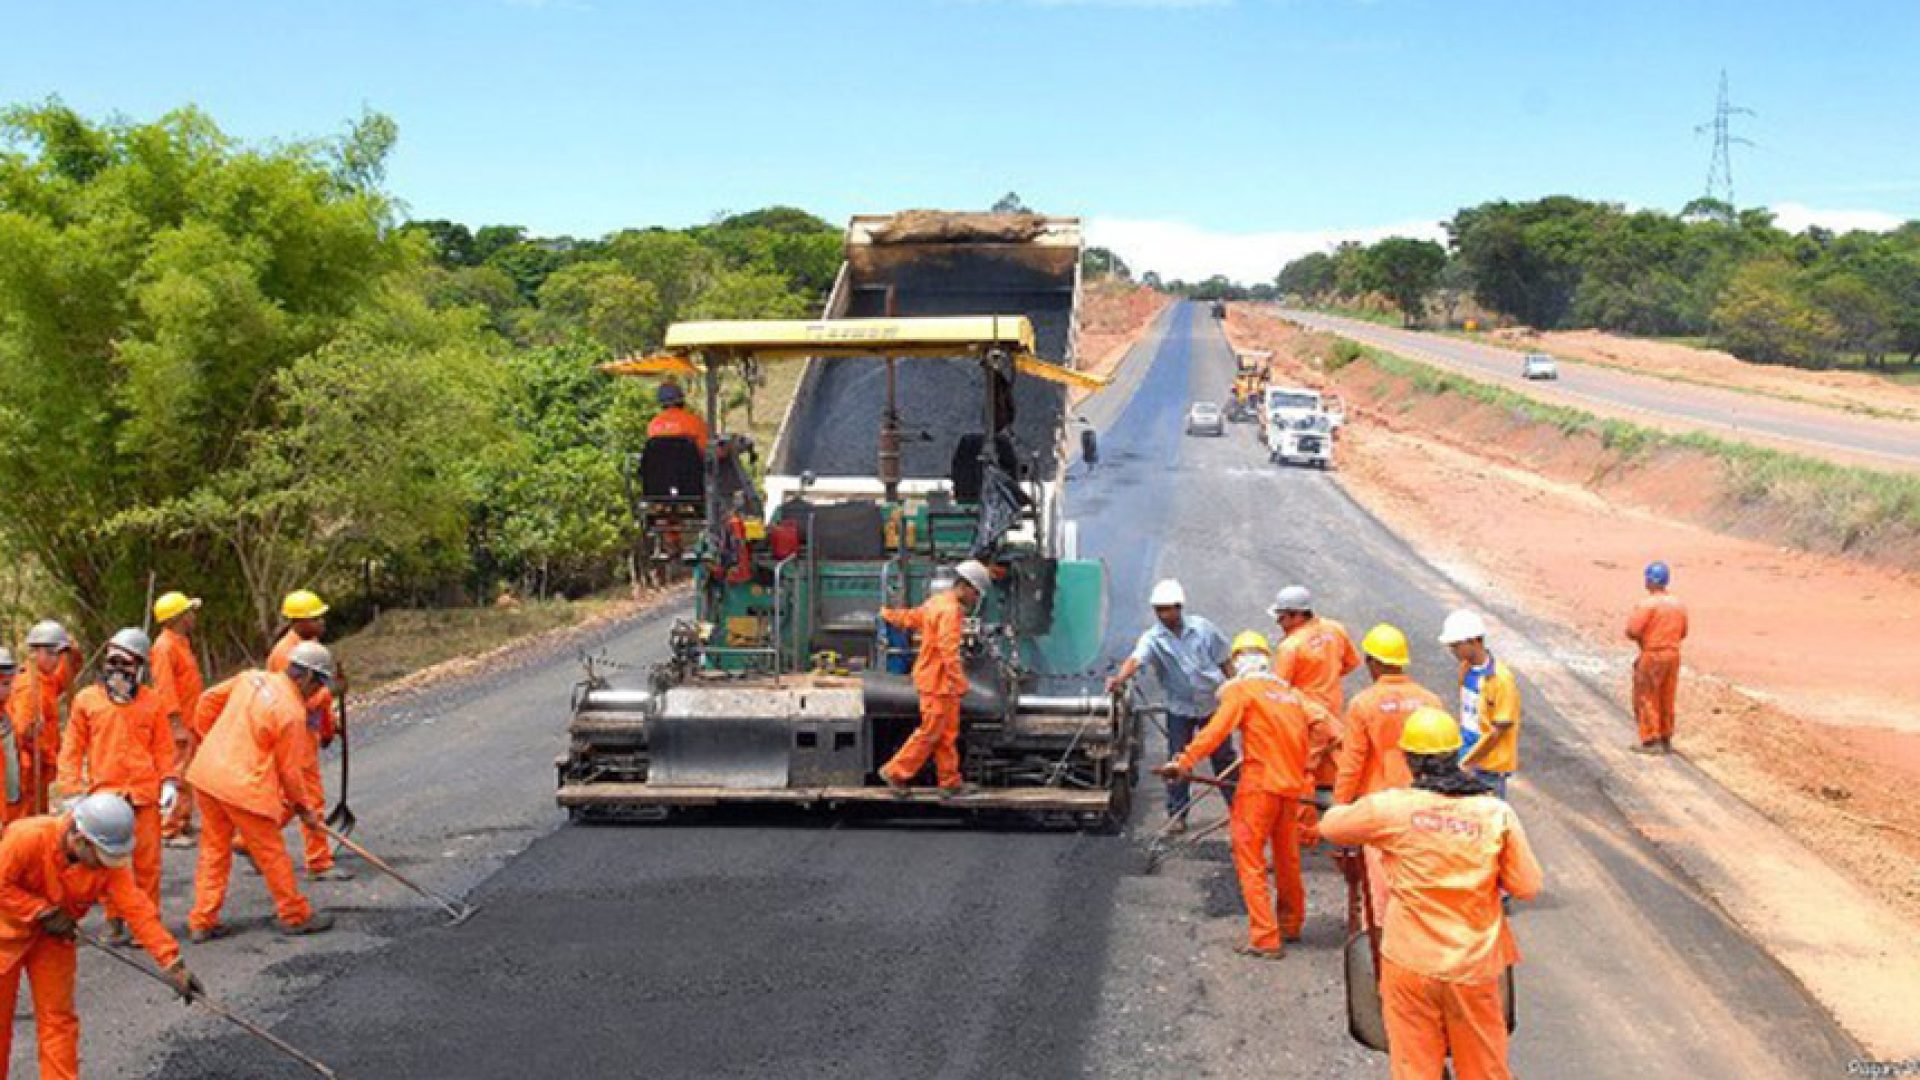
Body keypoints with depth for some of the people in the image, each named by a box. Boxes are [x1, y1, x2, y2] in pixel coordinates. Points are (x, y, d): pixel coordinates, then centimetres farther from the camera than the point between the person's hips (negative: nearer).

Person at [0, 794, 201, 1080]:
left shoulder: (110, 862, -21)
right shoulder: (29, 837, -33)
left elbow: (138, 910, -25)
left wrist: (172, 963, -31)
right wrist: (44, 912, -28)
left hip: (54, 936, 3)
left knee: (58, 1018, 3)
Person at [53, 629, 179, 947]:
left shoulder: (151, 701, 5)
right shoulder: (86, 700, 4)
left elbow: (163, 747, 9)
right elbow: (72, 749, 6)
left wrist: (169, 782, -1)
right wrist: (72, 791, 0)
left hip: (145, 795, 0)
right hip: (103, 795, 0)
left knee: (147, 861, 4)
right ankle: (115, 921, 19)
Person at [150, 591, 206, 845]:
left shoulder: (181, 642, 15)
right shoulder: (165, 646, -16)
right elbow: (164, 688, -21)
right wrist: (177, 725, -24)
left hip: (189, 724, 10)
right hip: (178, 725, -10)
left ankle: (184, 823, 25)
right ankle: (170, 830, -5)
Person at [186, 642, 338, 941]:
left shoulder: (252, 678, 5)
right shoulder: (292, 713, -15)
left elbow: (208, 699, 14)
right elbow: (290, 770, -8)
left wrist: (206, 737, 28)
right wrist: (304, 807, 6)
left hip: (207, 772, 7)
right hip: (243, 786, -7)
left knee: (214, 850, 16)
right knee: (271, 853, 7)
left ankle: (202, 922, 19)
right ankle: (296, 915, 20)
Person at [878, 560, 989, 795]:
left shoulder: (938, 602, 11)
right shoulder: (951, 610, -20)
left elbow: (910, 617, 25)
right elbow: (949, 650, -27)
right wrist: (960, 682, -28)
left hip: (937, 679, 10)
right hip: (938, 681, -10)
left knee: (948, 734, 12)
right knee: (930, 732, -2)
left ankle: (950, 781, 16)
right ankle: (895, 772, 7)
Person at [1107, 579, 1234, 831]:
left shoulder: (1203, 628, -8)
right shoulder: (1153, 638, -14)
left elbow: (1224, 662, 2)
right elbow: (1136, 659, -34)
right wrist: (1120, 677, -54)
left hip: (1212, 704, 1)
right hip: (1180, 708, -1)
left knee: (1223, 757, 12)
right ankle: (1177, 814, 11)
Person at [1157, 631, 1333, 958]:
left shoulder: (1241, 690, -4)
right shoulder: (1292, 692, 13)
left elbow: (1217, 729, -15)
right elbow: (1323, 726, 9)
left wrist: (1184, 762, -18)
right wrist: (1306, 766, 16)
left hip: (1259, 785, -6)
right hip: (1292, 787, 6)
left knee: (1250, 860, -1)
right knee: (1286, 857, 22)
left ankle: (1265, 938, -6)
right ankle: (1291, 925, 37)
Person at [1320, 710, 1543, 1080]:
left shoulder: (1390, 806, -9)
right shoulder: (1498, 813, -7)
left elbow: (1330, 826, 7)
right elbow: (1527, 887, -3)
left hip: (1409, 963, -1)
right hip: (1474, 967, 1)